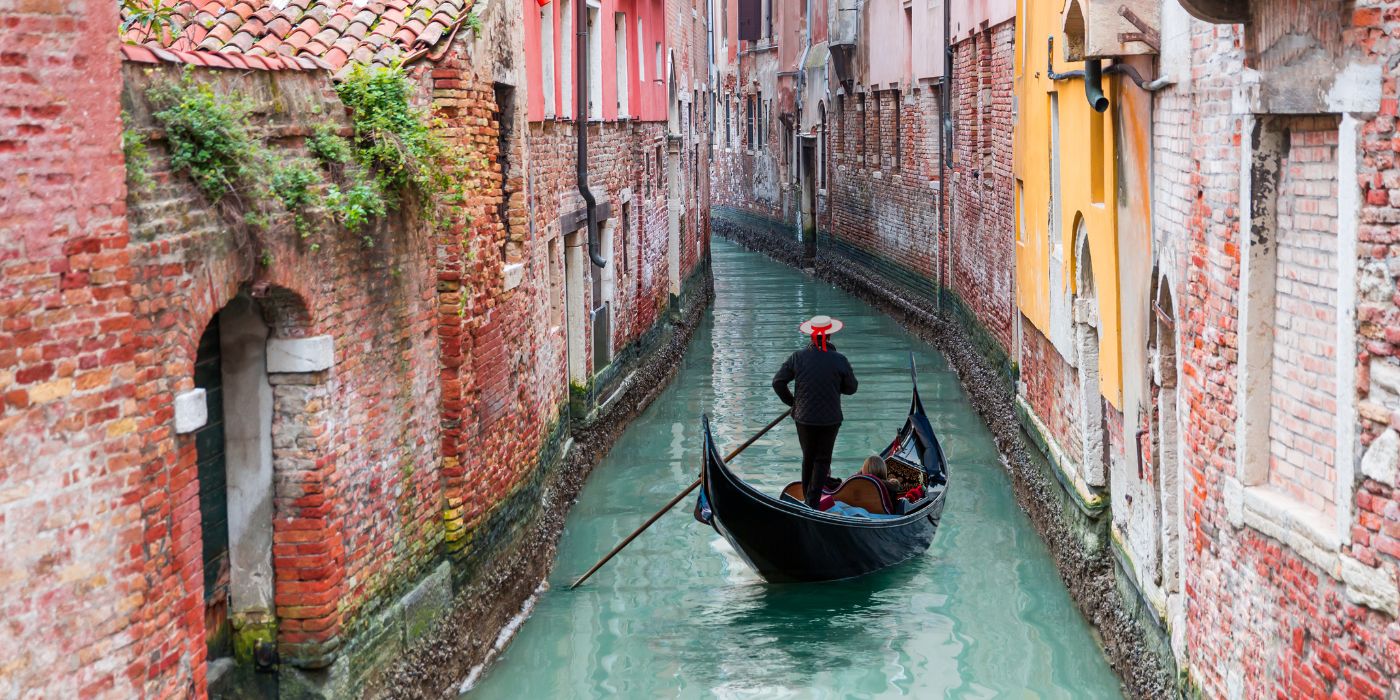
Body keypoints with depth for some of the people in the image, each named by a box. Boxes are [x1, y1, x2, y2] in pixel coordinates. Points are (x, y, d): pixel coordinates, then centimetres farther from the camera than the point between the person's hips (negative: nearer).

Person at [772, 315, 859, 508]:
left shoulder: (797, 357, -8)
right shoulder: (840, 361, -12)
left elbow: (778, 382, -5)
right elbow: (851, 388, -1)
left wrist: (791, 401, 9)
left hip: (804, 417, 2)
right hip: (830, 419, -2)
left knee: (808, 457, 19)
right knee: (822, 459, 8)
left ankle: (807, 496, 28)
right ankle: (813, 500, -2)